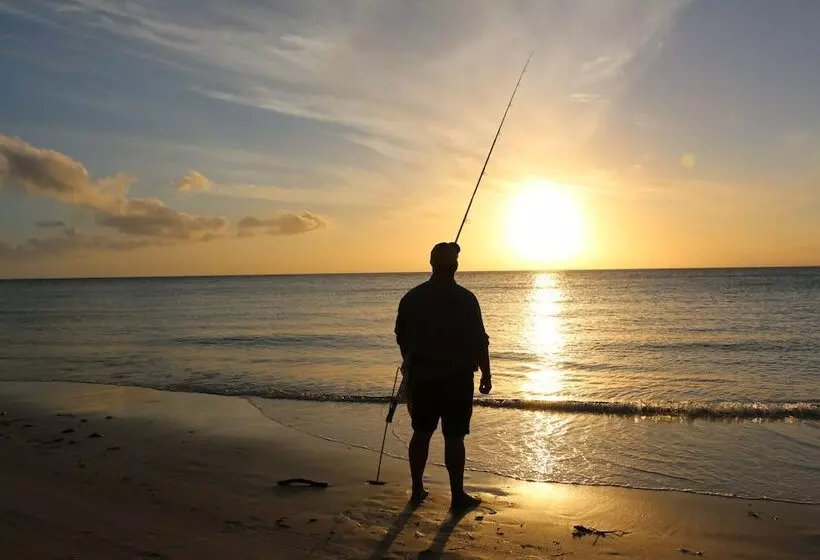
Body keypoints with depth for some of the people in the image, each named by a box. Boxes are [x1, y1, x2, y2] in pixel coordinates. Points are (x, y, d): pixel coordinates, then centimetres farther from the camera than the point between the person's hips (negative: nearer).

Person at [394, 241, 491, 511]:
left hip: (422, 376, 4)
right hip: (457, 377, -4)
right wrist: (486, 374, 0)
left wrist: (410, 362, 28)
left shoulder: (412, 297, 2)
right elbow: (479, 341, -11)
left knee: (421, 432, 14)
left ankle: (417, 489, 23)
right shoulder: (465, 299, -12)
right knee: (454, 437, 2)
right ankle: (457, 495, 10)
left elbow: (402, 337, 12)